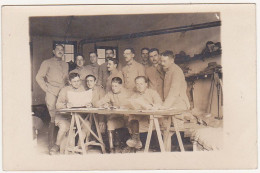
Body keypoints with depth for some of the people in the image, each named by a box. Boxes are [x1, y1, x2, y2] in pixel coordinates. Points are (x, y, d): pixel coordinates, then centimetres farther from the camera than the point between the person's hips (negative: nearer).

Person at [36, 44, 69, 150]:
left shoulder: (65, 65, 24)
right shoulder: (47, 63, 8)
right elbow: (39, 77, 1)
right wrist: (46, 89, -6)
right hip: (52, 93, -5)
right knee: (54, 118, -12)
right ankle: (51, 144, -8)